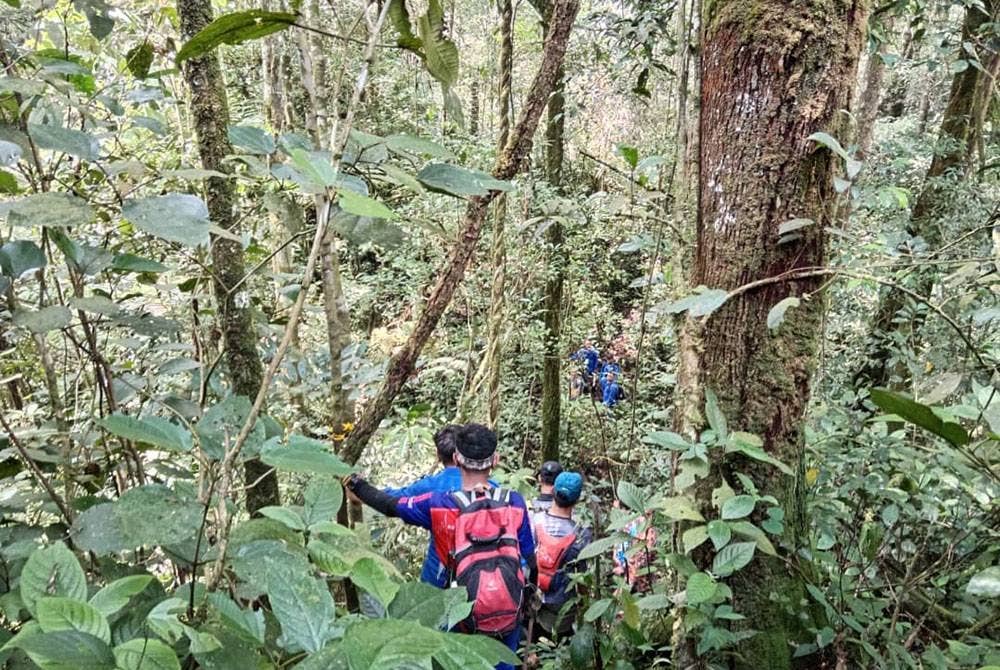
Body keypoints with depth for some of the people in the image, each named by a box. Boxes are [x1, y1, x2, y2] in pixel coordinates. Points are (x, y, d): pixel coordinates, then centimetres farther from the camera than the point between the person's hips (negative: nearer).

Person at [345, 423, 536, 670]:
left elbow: (390, 505, 2)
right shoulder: (514, 502, -10)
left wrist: (357, 486, 19)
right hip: (510, 617, 1)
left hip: (468, 619, -1)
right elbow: (529, 558, -1)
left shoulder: (439, 505, -14)